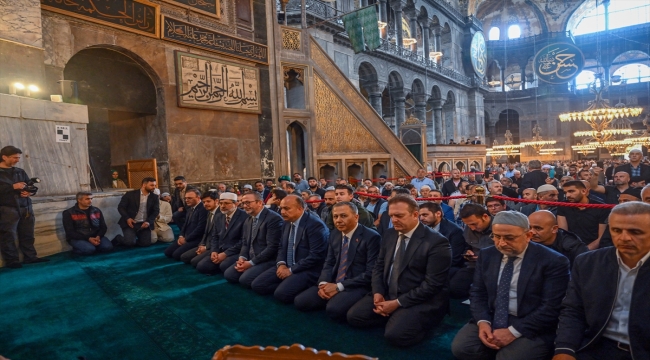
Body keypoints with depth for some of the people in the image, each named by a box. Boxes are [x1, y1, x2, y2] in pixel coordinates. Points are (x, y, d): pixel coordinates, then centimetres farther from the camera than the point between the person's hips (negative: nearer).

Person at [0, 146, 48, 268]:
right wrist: (13, 187, -17)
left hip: (25, 207, 5)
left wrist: (30, 192, -3)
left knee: (27, 235, 9)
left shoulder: (20, 172, 15)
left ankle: (30, 257, 17)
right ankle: (12, 260, 6)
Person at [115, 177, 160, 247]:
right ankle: (118, 239, 15)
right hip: (130, 223, -3)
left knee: (146, 243, -10)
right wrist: (127, 218, -16)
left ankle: (132, 240, 21)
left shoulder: (154, 197, 4)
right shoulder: (130, 194, -4)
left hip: (144, 224, 3)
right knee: (130, 242, -20)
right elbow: (121, 207, -1)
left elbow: (156, 211, 1)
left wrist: (148, 222, -15)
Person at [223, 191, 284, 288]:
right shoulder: (248, 219, 12)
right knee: (228, 274, -3)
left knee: (245, 279, -23)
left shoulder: (274, 218, -17)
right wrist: (242, 257, -5)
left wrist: (251, 263, -19)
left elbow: (272, 247, -22)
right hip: (250, 259, 9)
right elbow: (245, 242, 16)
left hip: (268, 260, -8)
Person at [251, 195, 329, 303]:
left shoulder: (315, 224, -18)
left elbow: (316, 255, -22)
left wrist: (291, 270, -19)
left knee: (282, 293, -28)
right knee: (257, 285, -4)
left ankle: (302, 291, -1)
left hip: (307, 270, -8)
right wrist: (281, 264, -4)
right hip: (287, 266, 8)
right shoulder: (288, 222, 8)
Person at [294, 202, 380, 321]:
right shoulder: (334, 234, 9)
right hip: (332, 283, 7)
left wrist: (339, 286, -19)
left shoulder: (371, 237, -13)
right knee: (300, 302, -9)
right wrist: (323, 283, -9)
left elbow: (371, 273, -16)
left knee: (334, 309, -33)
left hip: (357, 286, -6)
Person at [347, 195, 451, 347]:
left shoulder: (437, 242, -16)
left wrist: (398, 303, -19)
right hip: (387, 294, 6)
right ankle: (395, 316, 9)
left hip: (422, 302, -6)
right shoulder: (389, 234, 5)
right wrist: (378, 293, -8)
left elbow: (432, 284, -19)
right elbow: (379, 266, 11)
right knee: (354, 316, -6)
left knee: (395, 334, -28)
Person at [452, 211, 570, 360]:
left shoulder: (552, 261, -9)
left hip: (531, 327, -3)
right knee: (461, 347, -18)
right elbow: (478, 293, 7)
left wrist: (514, 332, -19)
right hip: (491, 319, 4)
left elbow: (552, 307, -13)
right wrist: (483, 322, -12)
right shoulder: (487, 255, 5)